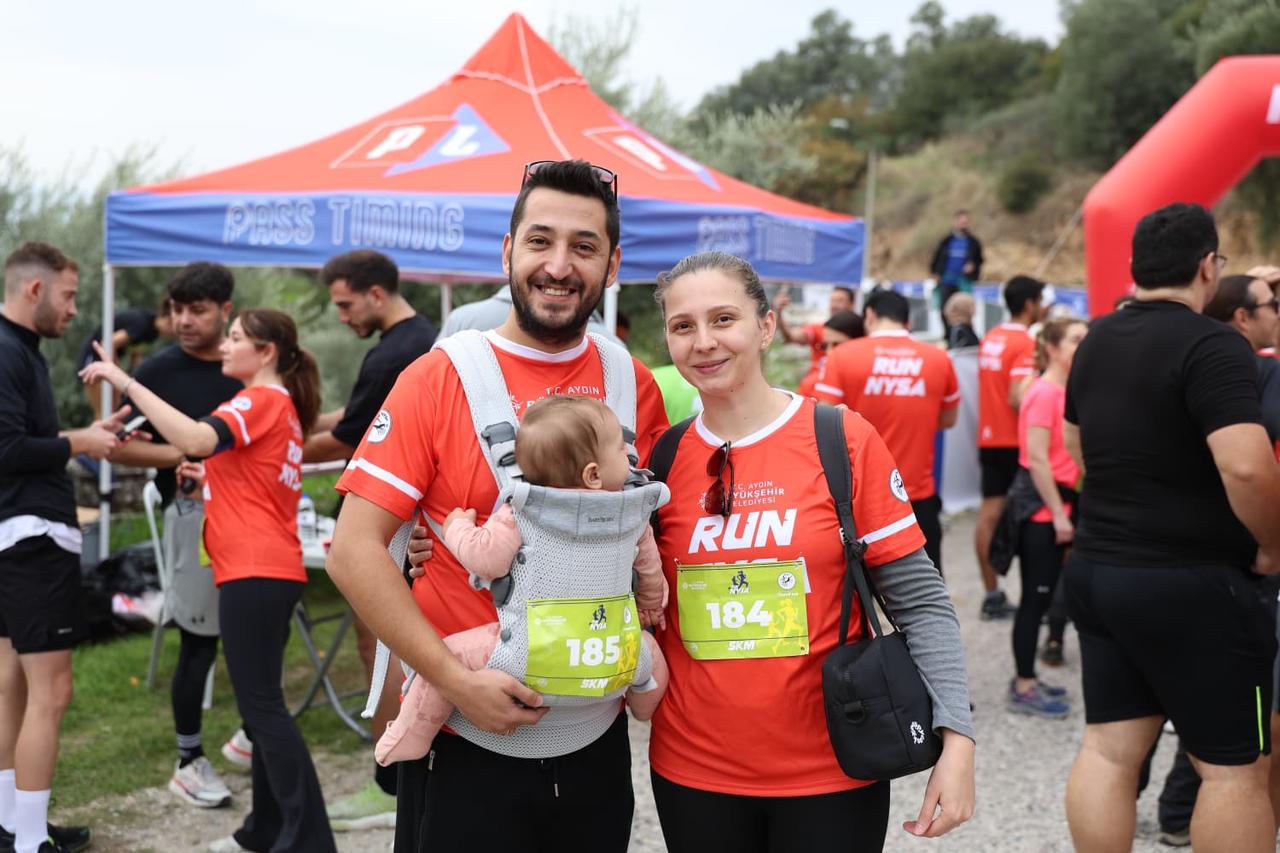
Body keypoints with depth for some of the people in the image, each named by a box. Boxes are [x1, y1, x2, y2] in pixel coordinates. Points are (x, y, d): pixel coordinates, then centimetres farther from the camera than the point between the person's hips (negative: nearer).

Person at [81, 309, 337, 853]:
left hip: (256, 572, -10)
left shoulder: (261, 400, -10)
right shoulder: (280, 406, 20)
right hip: (264, 569, 10)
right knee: (260, 702, 14)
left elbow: (195, 438, -29)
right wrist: (209, 479, 13)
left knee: (261, 705, -8)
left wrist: (125, 383, -24)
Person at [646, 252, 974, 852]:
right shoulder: (662, 458, 0)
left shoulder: (844, 440, -7)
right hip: (693, 774, 2)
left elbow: (920, 601, -7)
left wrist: (956, 737, -15)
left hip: (831, 776, -2)